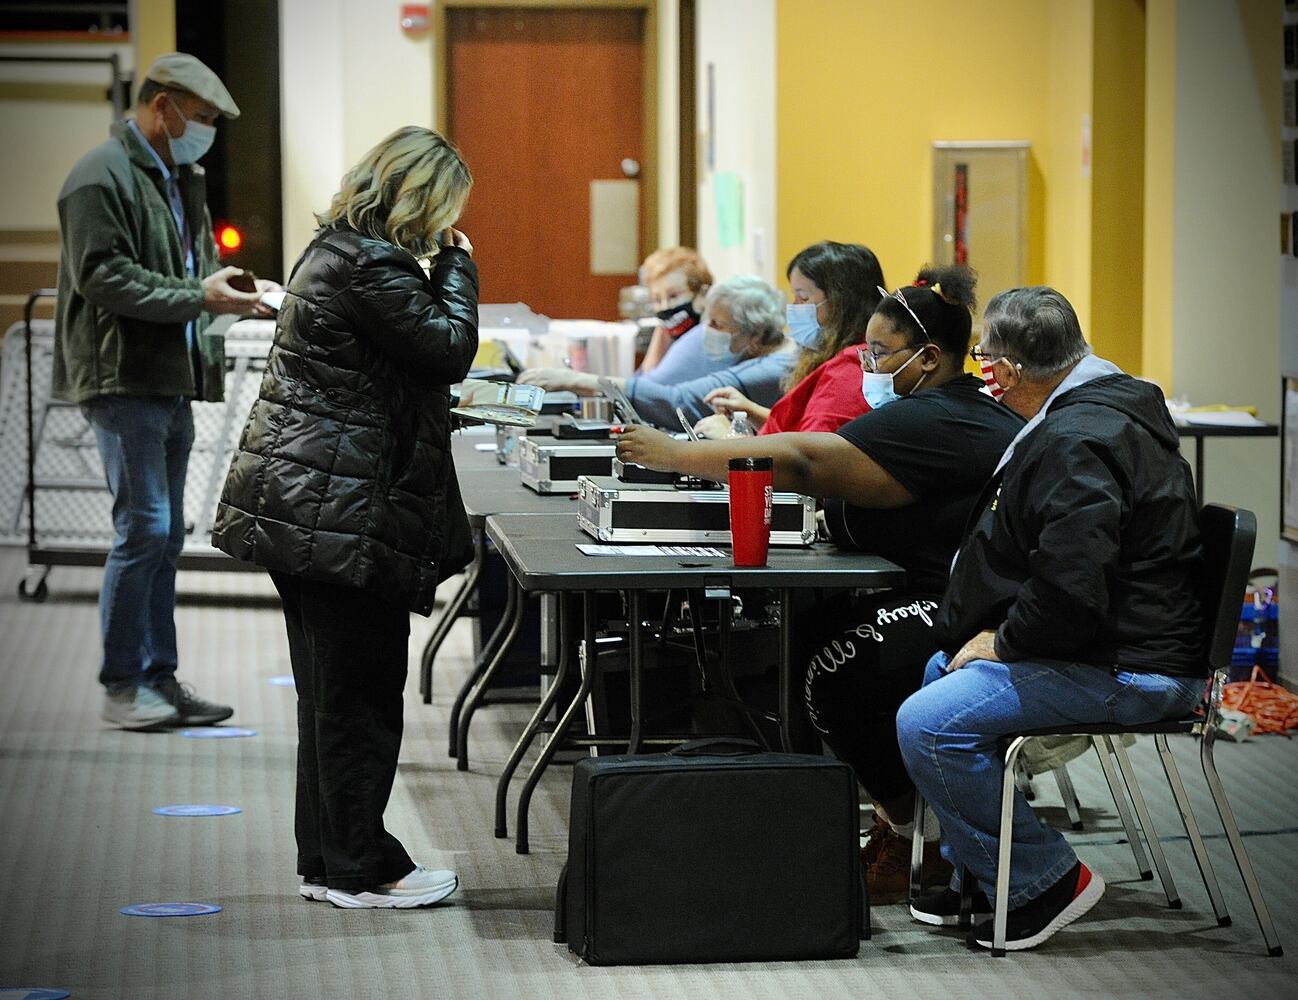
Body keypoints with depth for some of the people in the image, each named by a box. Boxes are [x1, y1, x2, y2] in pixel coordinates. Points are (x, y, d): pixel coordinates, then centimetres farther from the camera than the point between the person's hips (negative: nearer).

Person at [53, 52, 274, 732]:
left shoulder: (183, 178, 18)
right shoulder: (102, 177, -11)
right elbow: (102, 277, -19)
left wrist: (233, 290, 6)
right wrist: (199, 297, -21)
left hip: (174, 383, 9)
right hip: (123, 381, -9)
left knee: (163, 535, 11)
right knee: (143, 529, -10)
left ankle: (159, 678, 17)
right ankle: (122, 688, -1)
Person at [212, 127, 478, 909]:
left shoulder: (339, 250, 15)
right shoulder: (372, 266, -17)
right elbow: (450, 348, -14)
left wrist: (443, 263, 11)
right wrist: (457, 264, -3)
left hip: (296, 503, 11)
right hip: (344, 513, -11)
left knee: (333, 691, 15)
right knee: (362, 691, -2)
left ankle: (327, 859, 22)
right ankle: (362, 868, 5)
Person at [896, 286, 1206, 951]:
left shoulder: (1074, 444, -22)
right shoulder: (1108, 407, 13)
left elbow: (1072, 591, -30)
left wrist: (1003, 641, -14)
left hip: (1128, 672, -11)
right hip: (1130, 646, 11)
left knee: (928, 724, -21)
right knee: (943, 670, 27)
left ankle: (1046, 882, -9)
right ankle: (974, 871, 29)